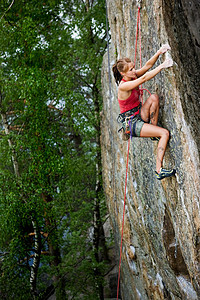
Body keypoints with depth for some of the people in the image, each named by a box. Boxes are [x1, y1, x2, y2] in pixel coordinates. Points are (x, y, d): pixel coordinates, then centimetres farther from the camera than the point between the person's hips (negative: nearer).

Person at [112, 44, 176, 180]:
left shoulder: (133, 76, 1)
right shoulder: (123, 86, -24)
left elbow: (147, 66, -7)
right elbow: (144, 78, -33)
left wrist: (159, 52, -24)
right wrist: (162, 66, -33)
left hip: (139, 115, 8)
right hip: (131, 123, -8)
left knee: (154, 97, -17)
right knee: (165, 133, -18)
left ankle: (154, 131, -4)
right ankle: (159, 170, -20)